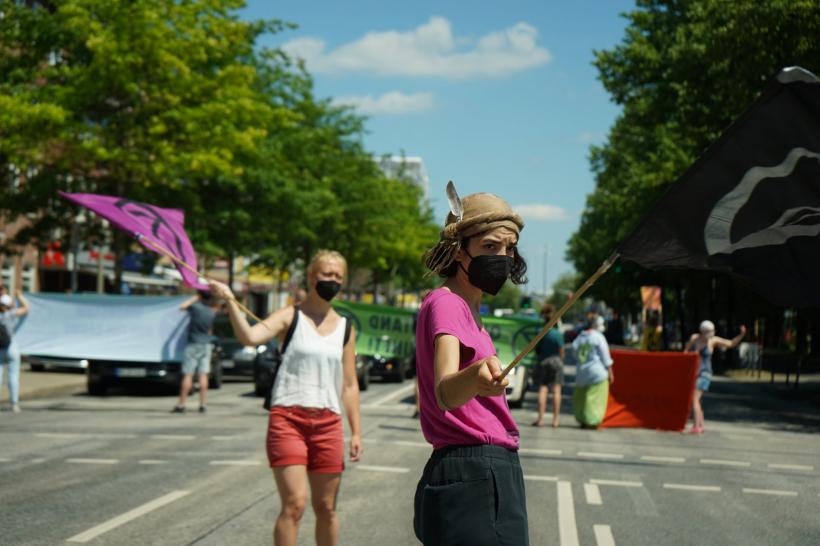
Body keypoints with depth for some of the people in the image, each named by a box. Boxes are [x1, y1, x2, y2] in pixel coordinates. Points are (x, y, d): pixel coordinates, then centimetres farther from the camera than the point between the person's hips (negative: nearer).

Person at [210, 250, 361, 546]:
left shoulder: (345, 328, 12)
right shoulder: (290, 317, 0)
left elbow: (349, 385, 13)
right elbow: (250, 337, -19)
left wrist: (356, 432, 8)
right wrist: (230, 302, -30)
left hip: (328, 424, 4)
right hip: (287, 419, -4)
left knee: (326, 508, 10)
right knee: (294, 504, -12)